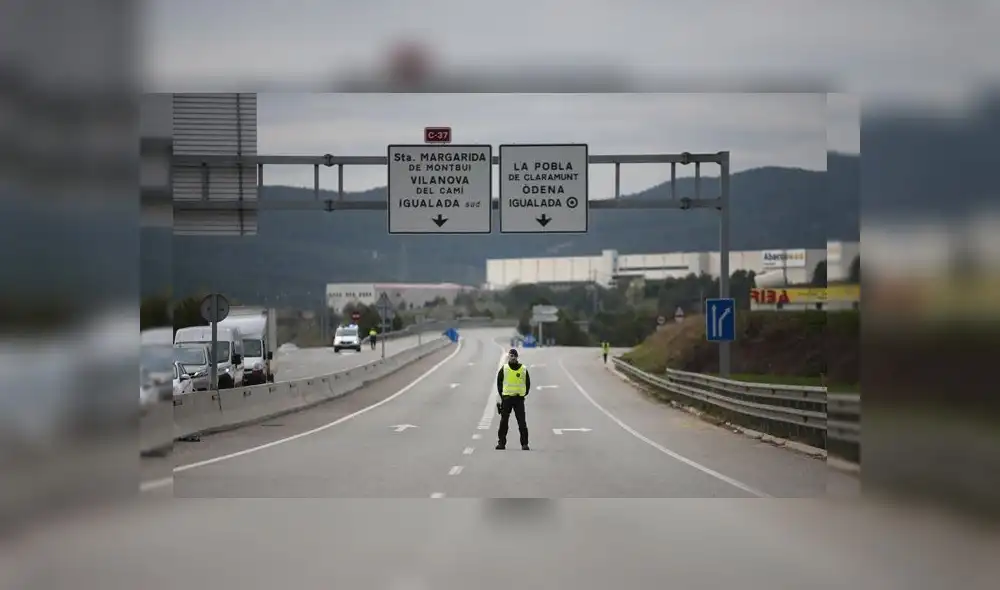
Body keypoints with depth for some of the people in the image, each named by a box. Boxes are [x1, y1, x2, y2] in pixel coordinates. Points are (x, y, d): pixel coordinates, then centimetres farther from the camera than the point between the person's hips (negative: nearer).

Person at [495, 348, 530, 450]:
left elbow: (528, 383, 10)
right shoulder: (504, 369, 2)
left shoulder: (524, 369, 3)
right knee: (504, 422, 2)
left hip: (519, 398, 0)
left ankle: (524, 443, 2)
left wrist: (524, 394, 2)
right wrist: (502, 395, 1)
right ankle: (501, 442, 10)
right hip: (506, 398, 0)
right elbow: (499, 383, 8)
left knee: (522, 422, -3)